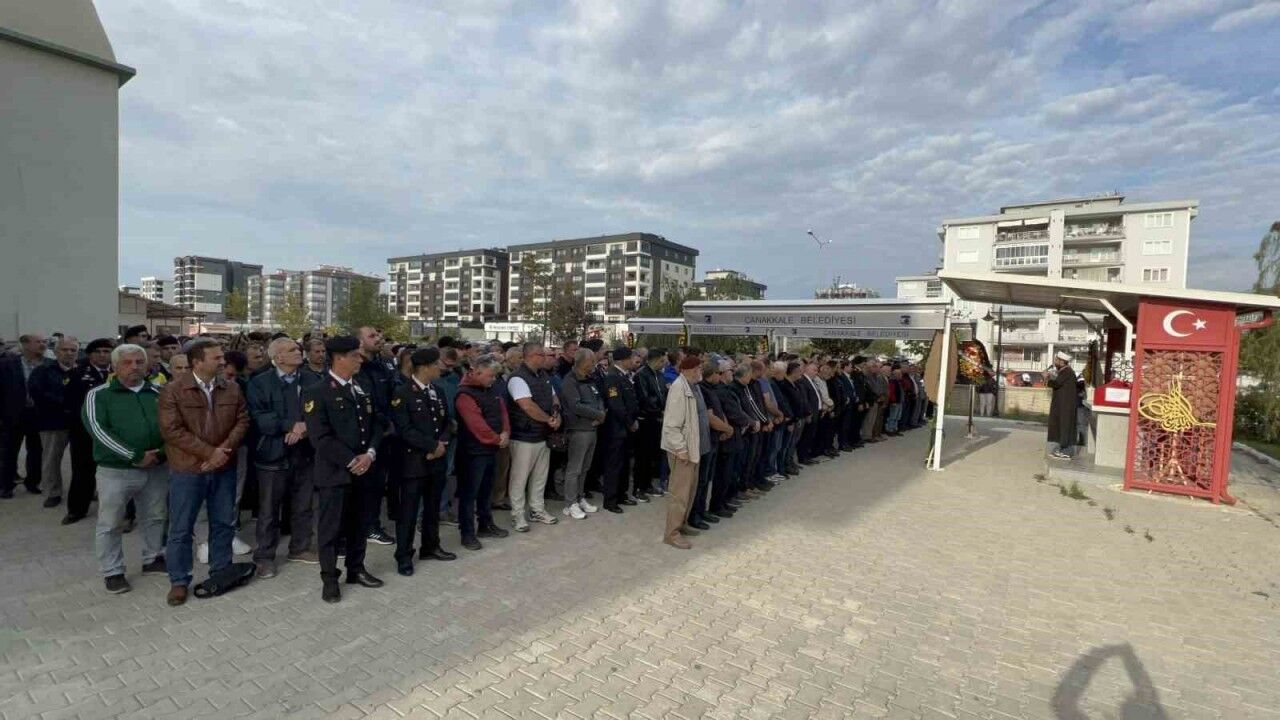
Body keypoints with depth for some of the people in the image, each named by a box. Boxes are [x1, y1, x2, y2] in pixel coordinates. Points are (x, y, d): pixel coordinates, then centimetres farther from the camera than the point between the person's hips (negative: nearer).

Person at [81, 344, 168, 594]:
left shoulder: (158, 393, 5)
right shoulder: (99, 395, -4)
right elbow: (99, 430, -15)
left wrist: (162, 452, -14)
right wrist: (135, 457, -20)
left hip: (157, 468, 3)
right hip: (116, 471, -3)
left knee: (155, 518, 15)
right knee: (110, 524, 7)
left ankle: (153, 558, 32)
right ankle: (112, 572, 22)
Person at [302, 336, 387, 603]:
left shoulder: (363, 391, 11)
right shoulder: (317, 392, -10)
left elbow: (377, 425, 10)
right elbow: (320, 438, -17)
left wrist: (369, 454, -7)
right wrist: (351, 461, -16)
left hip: (363, 470, 6)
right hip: (334, 472, -6)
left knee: (359, 524, 15)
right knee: (330, 528, 5)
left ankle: (356, 569, 30)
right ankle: (329, 578, 20)